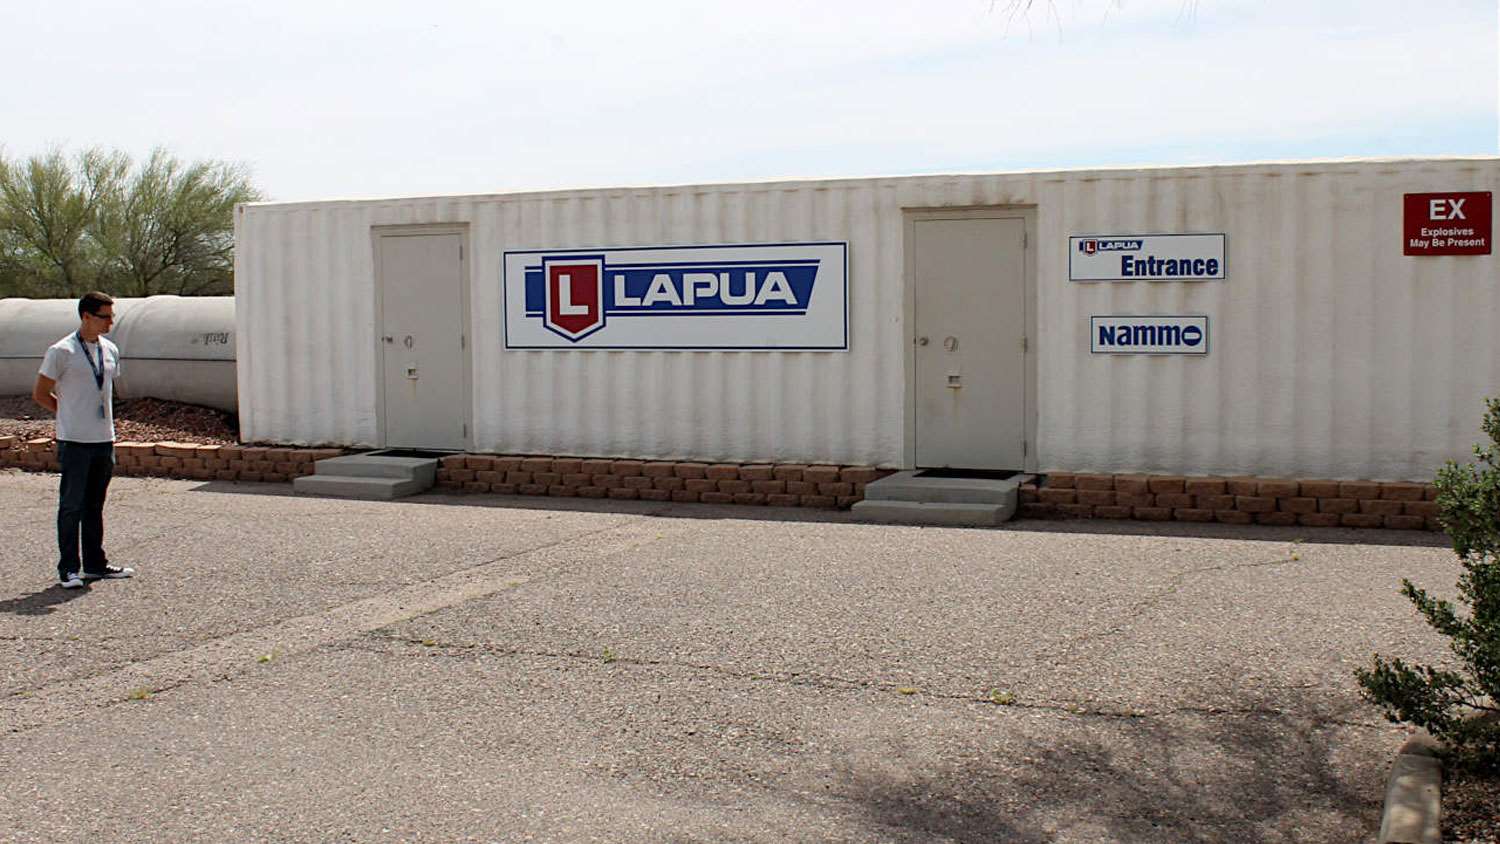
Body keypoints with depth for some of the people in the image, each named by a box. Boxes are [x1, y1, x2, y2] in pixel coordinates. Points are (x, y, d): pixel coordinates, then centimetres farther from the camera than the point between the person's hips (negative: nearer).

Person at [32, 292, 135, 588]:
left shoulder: (110, 350, 10)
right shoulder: (61, 352, -9)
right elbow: (40, 393, -2)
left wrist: (104, 420, 14)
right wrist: (70, 414, 1)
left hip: (104, 440, 6)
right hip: (74, 441, -6)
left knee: (95, 506, 13)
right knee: (72, 505, -1)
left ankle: (95, 564, 21)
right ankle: (68, 569, 5)